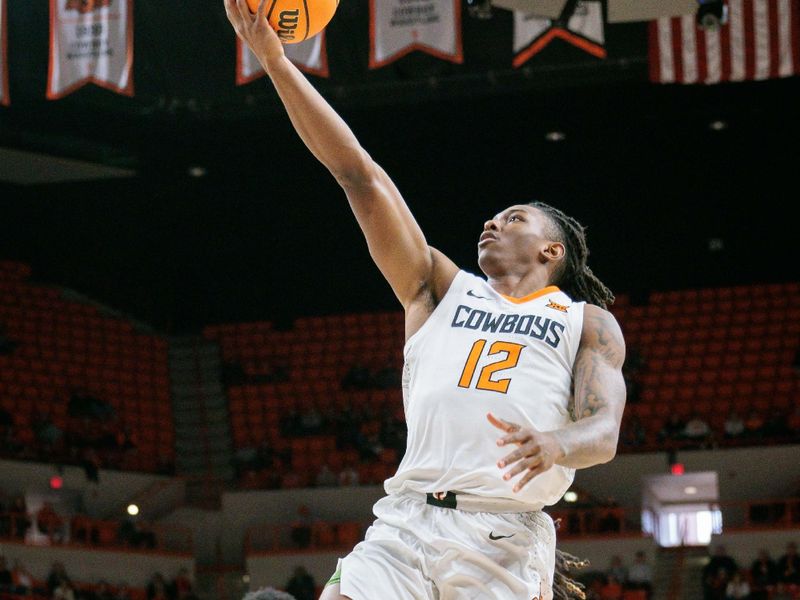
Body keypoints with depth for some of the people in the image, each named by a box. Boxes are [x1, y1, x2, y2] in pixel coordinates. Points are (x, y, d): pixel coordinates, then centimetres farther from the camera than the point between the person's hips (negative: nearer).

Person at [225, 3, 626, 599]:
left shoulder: (590, 323, 17)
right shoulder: (442, 288, 23)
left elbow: (604, 432, 2)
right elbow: (360, 175, 17)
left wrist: (555, 444, -23)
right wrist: (275, 60, 11)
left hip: (504, 535, -2)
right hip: (405, 521, 2)